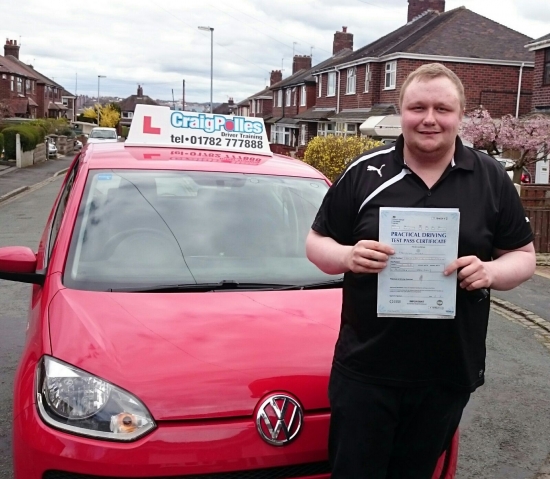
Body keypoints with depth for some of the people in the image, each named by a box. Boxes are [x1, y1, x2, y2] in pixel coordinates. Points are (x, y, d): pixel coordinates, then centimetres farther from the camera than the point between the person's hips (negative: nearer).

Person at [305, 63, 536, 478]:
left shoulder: (492, 179, 3)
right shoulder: (364, 173, -1)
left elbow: (524, 256, 7)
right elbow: (316, 242, 4)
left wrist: (491, 271, -15)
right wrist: (347, 256, -18)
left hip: (450, 374, 2)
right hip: (365, 370, -1)